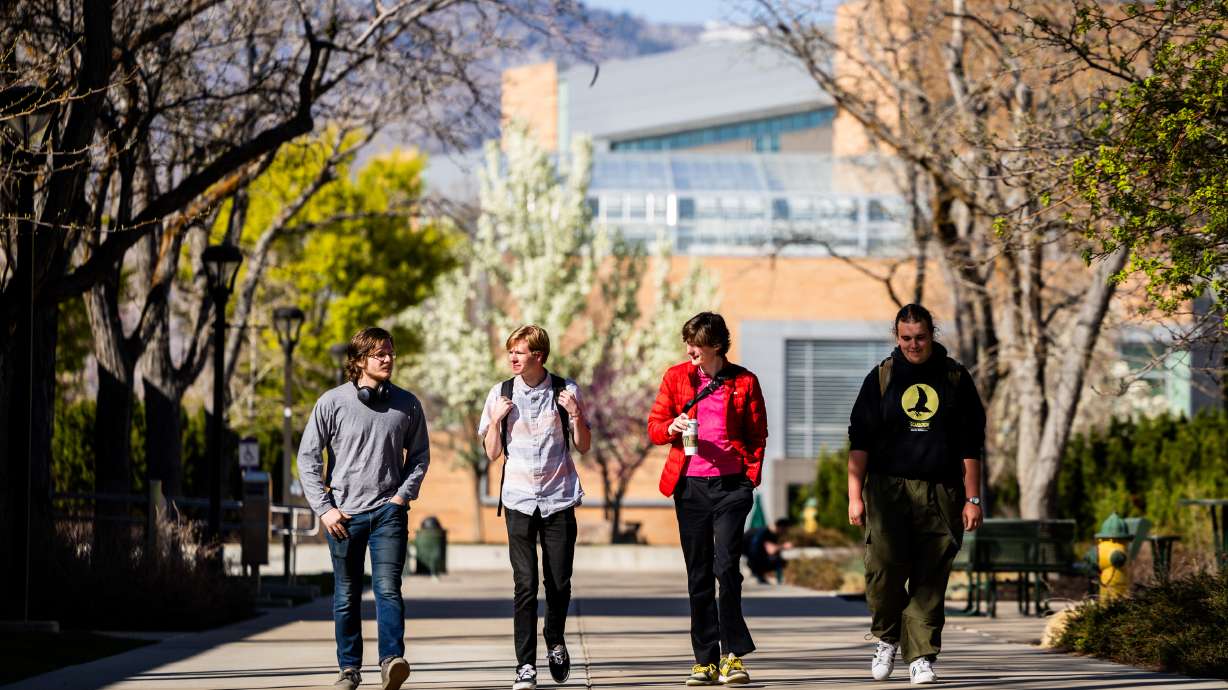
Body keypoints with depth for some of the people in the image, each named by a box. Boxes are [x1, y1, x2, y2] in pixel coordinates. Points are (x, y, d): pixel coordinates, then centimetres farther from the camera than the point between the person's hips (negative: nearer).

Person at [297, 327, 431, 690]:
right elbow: (308, 457, 1)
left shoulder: (406, 404, 4)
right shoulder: (332, 402, -2)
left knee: (388, 588, -14)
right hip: (344, 513, 0)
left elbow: (419, 454, 13)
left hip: (389, 511, 0)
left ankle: (391, 660, -19)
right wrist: (324, 508, -5)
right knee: (347, 595, 7)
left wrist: (403, 495, -1)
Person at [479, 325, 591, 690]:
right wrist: (496, 420, -9)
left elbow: (583, 446, 7)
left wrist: (575, 414, -10)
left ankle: (555, 641, 31)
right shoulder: (501, 393, 3)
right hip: (520, 499, 0)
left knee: (560, 581, 3)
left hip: (559, 498, 0)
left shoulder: (565, 390, 2)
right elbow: (492, 453, 8)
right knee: (525, 584, -6)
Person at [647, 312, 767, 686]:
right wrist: (672, 427, -11)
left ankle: (733, 655, -3)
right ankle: (705, 659, 8)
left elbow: (757, 434, 9)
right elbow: (654, 426, 10)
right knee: (698, 574, 4)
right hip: (690, 486, 2)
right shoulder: (676, 377, 9)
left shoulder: (744, 382, 5)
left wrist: (752, 473, -3)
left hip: (731, 485, -2)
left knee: (727, 567, -12)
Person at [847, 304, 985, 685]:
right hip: (889, 488, -1)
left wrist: (972, 499, 5)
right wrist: (855, 494, 0)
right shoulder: (881, 378, 9)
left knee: (931, 579, -1)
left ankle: (921, 656, 5)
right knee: (883, 568, -14)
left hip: (940, 494, 1)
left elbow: (971, 445, 10)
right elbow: (860, 440, 8)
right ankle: (887, 637, 9)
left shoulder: (955, 378, 9)